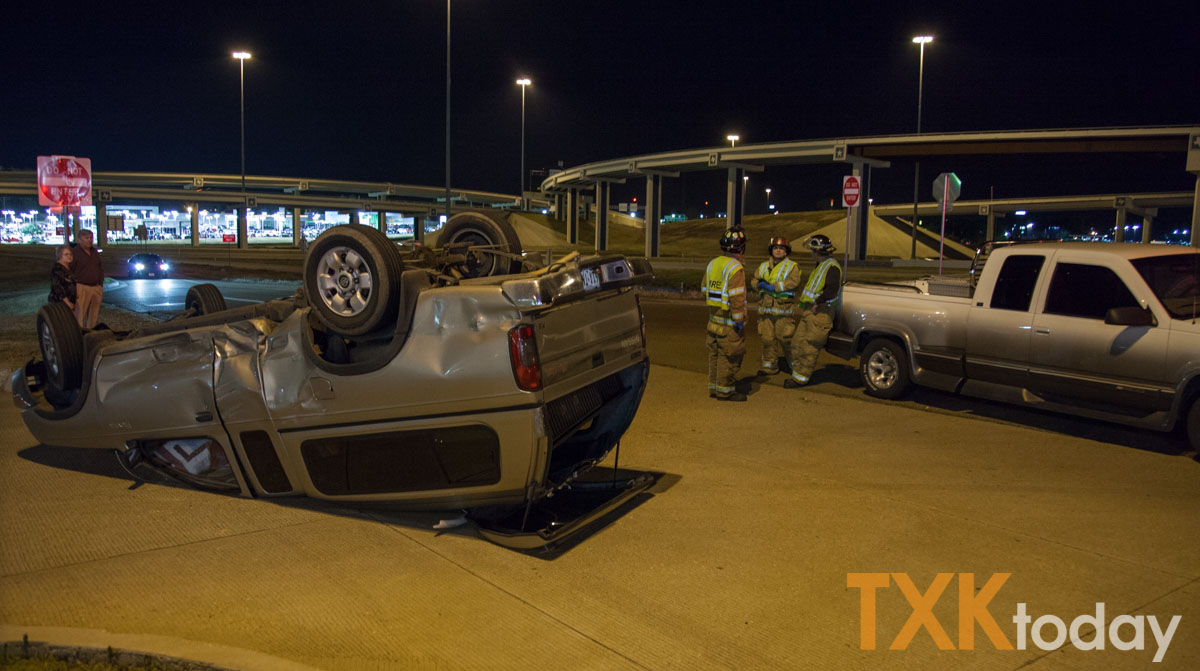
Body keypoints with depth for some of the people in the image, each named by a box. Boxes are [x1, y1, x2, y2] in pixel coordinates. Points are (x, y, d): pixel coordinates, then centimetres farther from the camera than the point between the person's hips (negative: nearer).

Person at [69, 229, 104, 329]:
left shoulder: (95, 252, 16)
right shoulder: (75, 252, -5)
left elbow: (101, 270, 21)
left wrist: (101, 287, 15)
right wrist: (73, 290, -13)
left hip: (96, 288, 6)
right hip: (82, 288, -6)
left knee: (94, 317, 9)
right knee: (80, 317, -8)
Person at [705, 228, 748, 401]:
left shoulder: (712, 264, 8)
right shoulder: (735, 268, -18)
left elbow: (705, 291, 16)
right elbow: (737, 298, -22)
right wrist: (739, 320, -16)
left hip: (714, 317, 8)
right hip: (729, 322, -8)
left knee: (715, 353, 15)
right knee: (729, 356, 1)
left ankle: (713, 387, 24)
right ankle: (724, 390, 7)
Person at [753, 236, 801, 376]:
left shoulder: (792, 266, 4)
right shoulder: (763, 266, 20)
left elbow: (794, 282, -13)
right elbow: (754, 280, 12)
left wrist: (774, 287, -19)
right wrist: (760, 284, -12)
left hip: (783, 308, -5)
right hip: (765, 308, 5)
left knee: (786, 338, -5)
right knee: (767, 338, 4)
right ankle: (770, 365, 13)